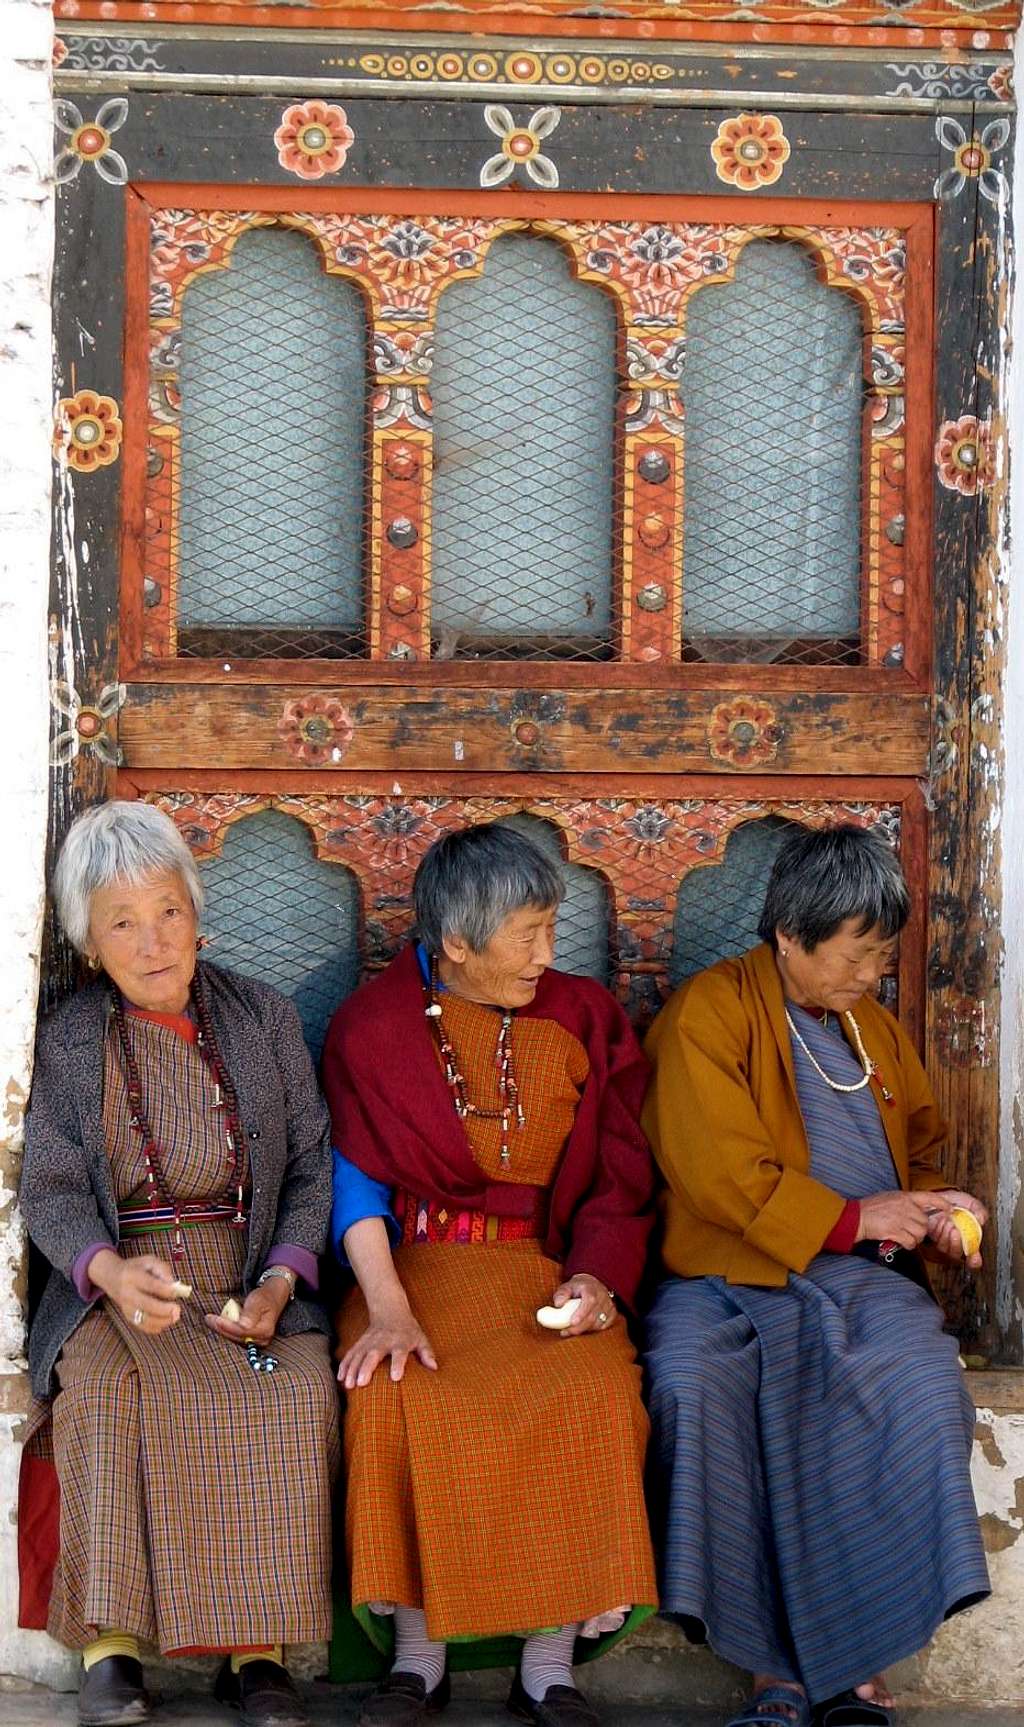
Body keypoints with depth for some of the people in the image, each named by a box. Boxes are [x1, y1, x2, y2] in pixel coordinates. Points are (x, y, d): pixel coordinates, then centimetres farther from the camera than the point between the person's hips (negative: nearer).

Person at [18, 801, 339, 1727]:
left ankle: (256, 1648, -20)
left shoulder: (266, 1019, 9)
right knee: (103, 1387, -33)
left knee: (299, 1391, -29)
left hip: (250, 1279, 1)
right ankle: (110, 1643, -25)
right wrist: (109, 1270, -22)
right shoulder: (68, 1044, 6)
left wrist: (284, 1278, -10)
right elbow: (51, 1192, 0)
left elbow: (311, 1167, 7)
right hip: (115, 1283, -1)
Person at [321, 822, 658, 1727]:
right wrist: (389, 1308, -20)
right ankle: (418, 1653, -16)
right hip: (421, 1259, -1)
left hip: (551, 1265, 1)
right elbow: (359, 1181, -5)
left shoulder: (586, 1019, 8)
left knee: (592, 1391, -29)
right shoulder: (374, 1025, 2)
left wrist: (597, 1278, -9)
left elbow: (622, 1176, 8)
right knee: (398, 1392, -31)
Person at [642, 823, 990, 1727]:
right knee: (691, 1386, -35)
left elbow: (921, 1146, 34)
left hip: (865, 1278, 4)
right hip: (733, 1277, -4)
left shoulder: (875, 1027, 22)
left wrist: (934, 1208, 11)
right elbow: (721, 1177, -10)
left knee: (926, 1390, -29)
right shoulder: (710, 1013, 0)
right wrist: (853, 1217, -9)